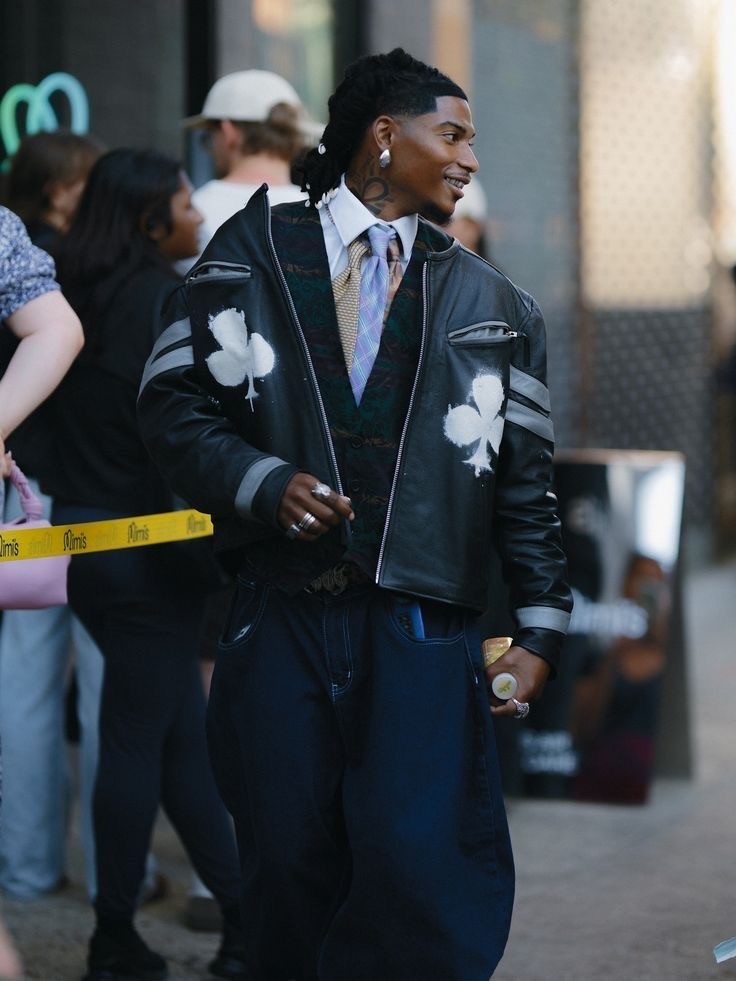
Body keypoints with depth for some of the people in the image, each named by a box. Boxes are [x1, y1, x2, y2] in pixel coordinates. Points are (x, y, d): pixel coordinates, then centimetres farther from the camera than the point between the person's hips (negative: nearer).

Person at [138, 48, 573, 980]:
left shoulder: (493, 304, 13)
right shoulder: (253, 254, 8)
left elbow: (525, 478, 11)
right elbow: (172, 403, 4)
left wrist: (539, 626, 4)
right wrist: (264, 483, -12)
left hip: (422, 631, 0)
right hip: (280, 616, 0)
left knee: (422, 872, -11)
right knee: (289, 871, 5)